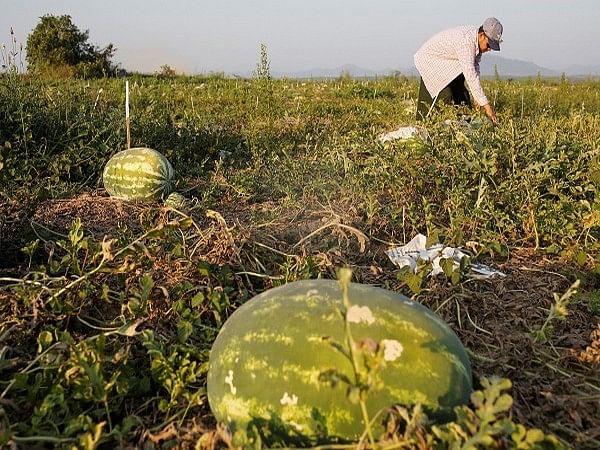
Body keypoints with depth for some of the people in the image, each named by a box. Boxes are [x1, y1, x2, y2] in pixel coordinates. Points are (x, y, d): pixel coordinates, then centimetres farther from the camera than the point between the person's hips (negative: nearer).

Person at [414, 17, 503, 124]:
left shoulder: (477, 40, -8)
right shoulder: (466, 41, -35)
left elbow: (475, 68, 1)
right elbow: (470, 75, -40)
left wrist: (477, 98, -7)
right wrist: (486, 104, -40)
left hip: (447, 65, 9)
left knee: (461, 94, 2)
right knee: (445, 97, -20)